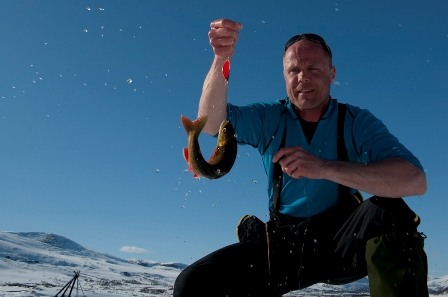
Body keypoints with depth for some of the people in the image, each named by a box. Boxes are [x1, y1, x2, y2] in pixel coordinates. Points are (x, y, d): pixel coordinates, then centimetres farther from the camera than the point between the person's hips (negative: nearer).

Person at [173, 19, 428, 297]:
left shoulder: (356, 122, -4)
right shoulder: (268, 118, 2)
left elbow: (415, 180, -20)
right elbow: (211, 122, -16)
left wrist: (324, 168, -32)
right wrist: (221, 59, -32)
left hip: (343, 239, -1)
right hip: (283, 242, 2)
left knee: (387, 212, -33)